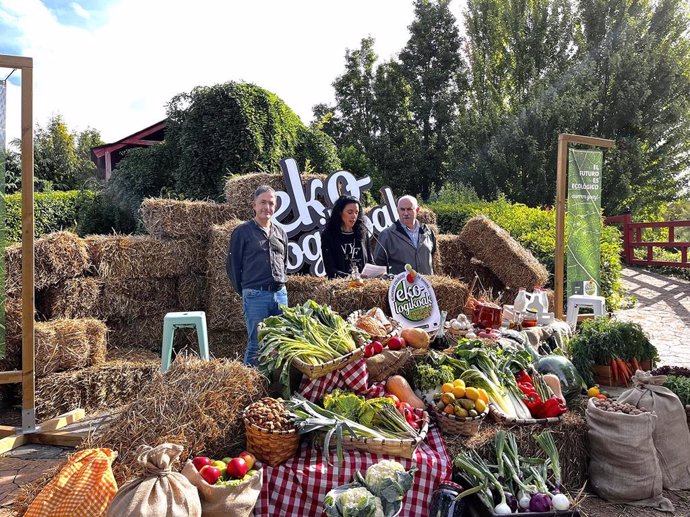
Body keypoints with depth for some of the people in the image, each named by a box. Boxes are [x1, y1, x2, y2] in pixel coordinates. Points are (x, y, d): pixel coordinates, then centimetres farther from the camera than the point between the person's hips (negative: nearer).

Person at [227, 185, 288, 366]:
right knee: (256, 346, 0)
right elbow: (233, 265, 0)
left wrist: (282, 285, 15)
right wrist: (243, 291, 3)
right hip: (256, 295, -5)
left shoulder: (281, 233, 14)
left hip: (280, 293, 5)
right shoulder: (242, 232, -2)